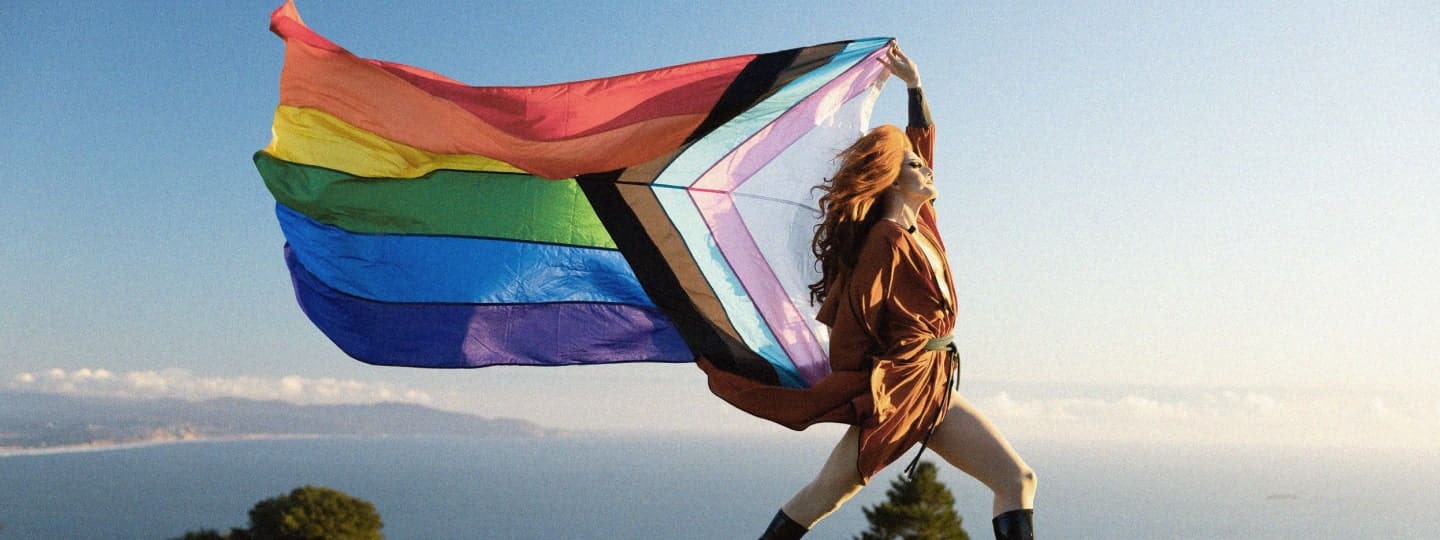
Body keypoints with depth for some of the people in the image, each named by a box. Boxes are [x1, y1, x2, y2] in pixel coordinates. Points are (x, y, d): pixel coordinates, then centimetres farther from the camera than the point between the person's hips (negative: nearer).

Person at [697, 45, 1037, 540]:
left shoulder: (921, 223, 12)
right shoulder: (887, 241, -13)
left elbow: (923, 138, 25)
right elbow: (853, 320, -15)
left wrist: (914, 85, 25)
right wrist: (862, 393, -11)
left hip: (934, 387, 9)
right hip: (898, 388, -9)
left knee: (1018, 480, 2)